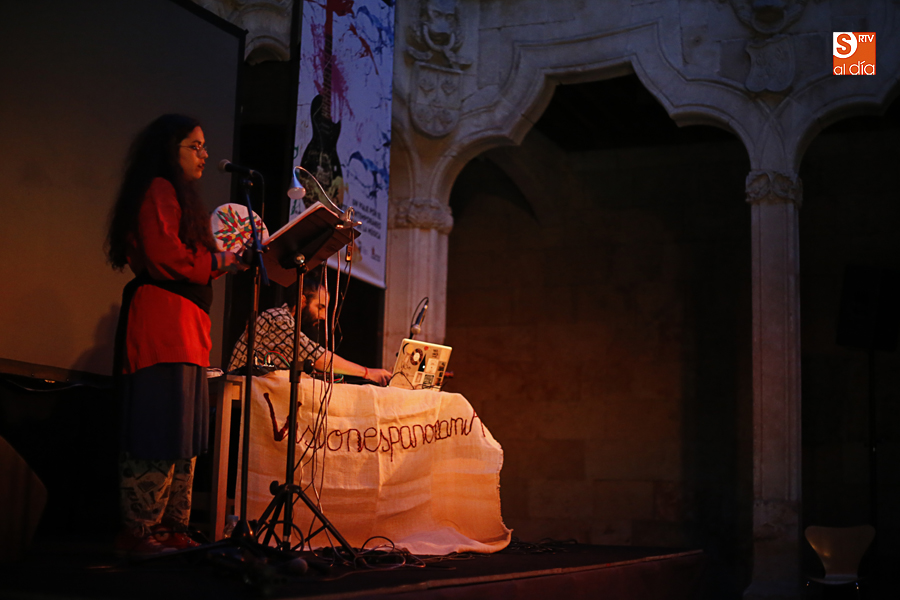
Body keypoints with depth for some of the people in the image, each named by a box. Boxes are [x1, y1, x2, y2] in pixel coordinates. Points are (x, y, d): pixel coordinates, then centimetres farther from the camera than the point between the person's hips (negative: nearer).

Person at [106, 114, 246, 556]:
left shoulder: (179, 196, 27)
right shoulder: (158, 190, -4)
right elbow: (164, 255, -16)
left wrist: (229, 260, 15)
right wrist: (220, 262, -6)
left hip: (184, 325, 10)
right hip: (161, 324, -10)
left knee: (185, 436, 7)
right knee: (161, 430, -11)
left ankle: (171, 531, 10)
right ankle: (137, 533, -7)